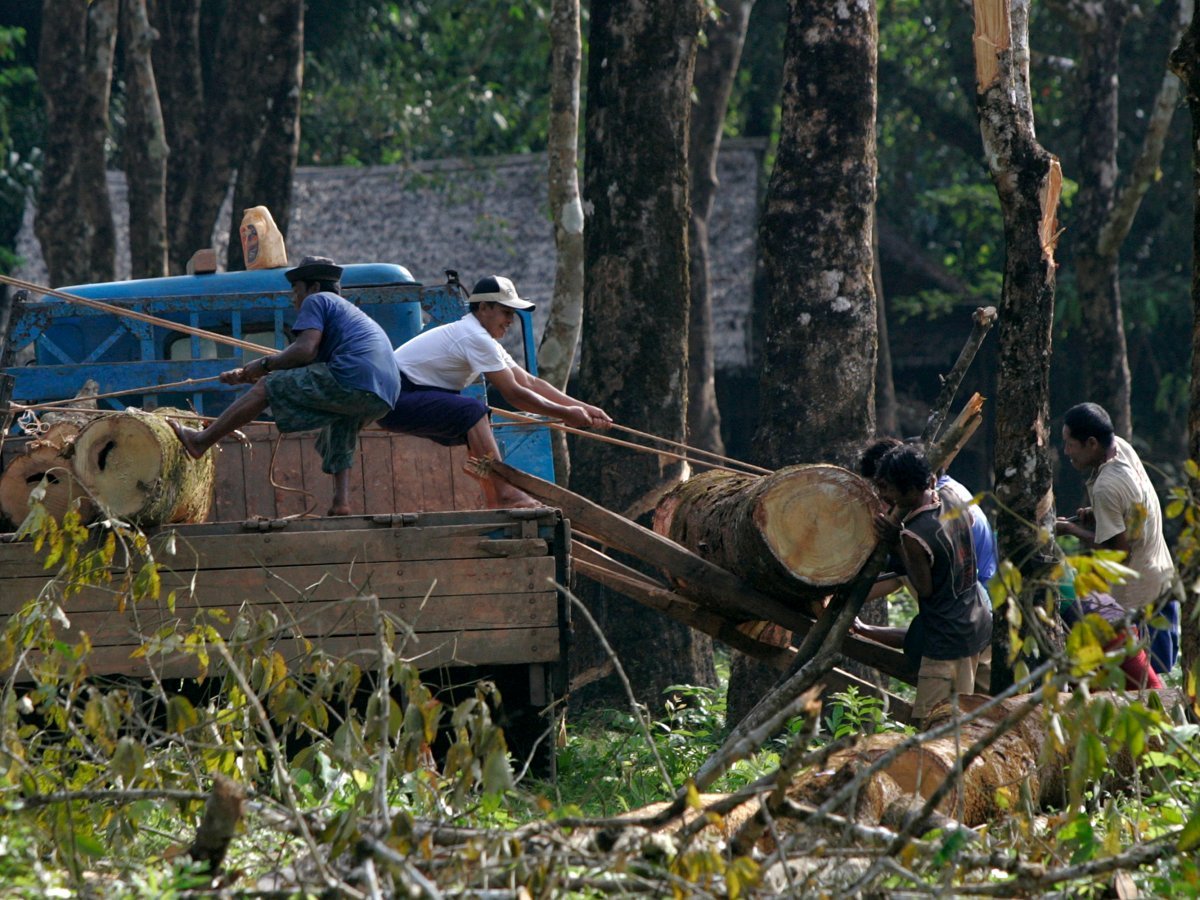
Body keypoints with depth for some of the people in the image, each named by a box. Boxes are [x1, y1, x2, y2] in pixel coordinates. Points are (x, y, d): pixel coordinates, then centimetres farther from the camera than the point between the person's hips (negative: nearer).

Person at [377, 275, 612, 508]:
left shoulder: (485, 340, 15)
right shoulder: (475, 338, -18)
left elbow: (530, 382, 12)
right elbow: (513, 394, -19)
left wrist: (582, 408, 5)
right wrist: (565, 414, -12)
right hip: (395, 400, -11)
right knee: (472, 410, -26)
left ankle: (494, 499, 2)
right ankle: (504, 494, -29)